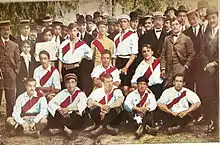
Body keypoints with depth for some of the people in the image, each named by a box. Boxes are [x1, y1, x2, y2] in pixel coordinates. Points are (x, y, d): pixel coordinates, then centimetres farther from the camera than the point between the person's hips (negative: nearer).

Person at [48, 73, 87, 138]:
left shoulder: (81, 94, 1)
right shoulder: (63, 93, 11)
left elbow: (82, 105, -21)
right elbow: (51, 103, -1)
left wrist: (68, 109, -32)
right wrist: (59, 109, -20)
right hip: (63, 117, 3)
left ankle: (59, 128, -34)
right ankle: (64, 128, -32)